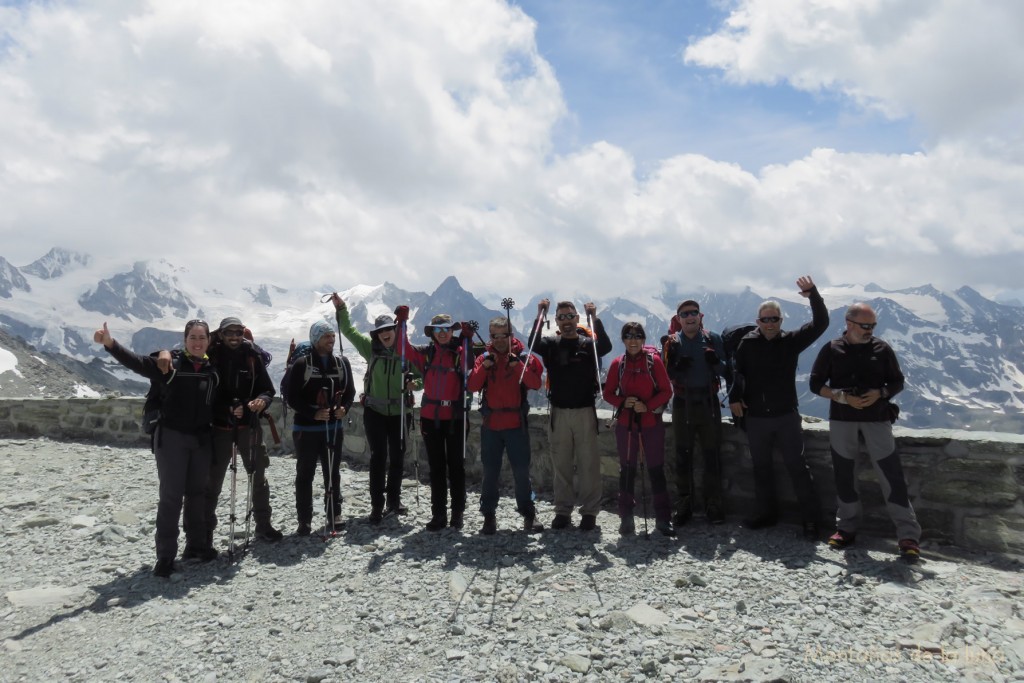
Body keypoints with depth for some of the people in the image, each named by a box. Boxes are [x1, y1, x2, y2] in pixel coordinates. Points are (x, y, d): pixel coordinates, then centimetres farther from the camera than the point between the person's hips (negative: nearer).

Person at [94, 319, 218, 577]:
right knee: (171, 495, -1)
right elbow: (136, 362, -20)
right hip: (171, 437, -4)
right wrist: (110, 343, -36)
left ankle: (196, 545, 29)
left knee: (198, 493, 14)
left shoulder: (213, 369, 3)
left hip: (202, 439, 4)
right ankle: (165, 556, 7)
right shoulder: (169, 362, -7)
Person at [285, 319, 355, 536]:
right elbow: (291, 396, -9)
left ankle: (334, 515, 23)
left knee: (333, 473, 12)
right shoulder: (301, 364, -8)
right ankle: (305, 521, 15)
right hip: (307, 428, -3)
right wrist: (313, 413, -20)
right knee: (305, 474, 6)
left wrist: (344, 408, -10)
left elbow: (350, 391, 10)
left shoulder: (342, 363, 4)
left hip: (334, 427, 4)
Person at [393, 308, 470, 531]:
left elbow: (467, 366, -19)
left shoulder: (460, 352, -1)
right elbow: (404, 349, -6)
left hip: (455, 417, -2)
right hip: (430, 417, 2)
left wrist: (467, 339, -31)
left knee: (456, 465, 7)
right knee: (436, 467, 10)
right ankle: (438, 514, 19)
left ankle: (458, 513, 19)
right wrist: (401, 322, -14)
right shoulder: (426, 353, 5)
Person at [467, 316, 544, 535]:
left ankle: (528, 514, 18)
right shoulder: (484, 358, 7)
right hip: (490, 425, 2)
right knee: (490, 472, 8)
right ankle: (488, 515, 19)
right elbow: (472, 386, -4)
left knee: (521, 471, 3)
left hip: (516, 424, -2)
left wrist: (517, 365, -22)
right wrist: (485, 366, -17)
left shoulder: (524, 357, 1)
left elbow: (535, 383, -13)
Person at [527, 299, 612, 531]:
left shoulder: (588, 343, 3)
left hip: (585, 411, -1)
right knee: (561, 463, 7)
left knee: (588, 462, 1)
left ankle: (589, 511, 10)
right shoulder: (551, 344, 6)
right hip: (559, 412, 2)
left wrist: (594, 317, -24)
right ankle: (562, 510, 17)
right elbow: (533, 345, -14)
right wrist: (540, 315, -20)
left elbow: (606, 347, -18)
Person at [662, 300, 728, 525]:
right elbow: (665, 374, -1)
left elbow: (725, 371, 0)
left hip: (708, 402, 0)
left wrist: (716, 362, -21)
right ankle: (684, 504, 15)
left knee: (712, 455, 4)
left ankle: (713, 505, 14)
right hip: (682, 404, 0)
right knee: (683, 456, 6)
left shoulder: (712, 339, 1)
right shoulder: (672, 343, 2)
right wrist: (678, 367, -21)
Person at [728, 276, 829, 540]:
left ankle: (811, 518, 12)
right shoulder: (748, 343, -1)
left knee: (797, 466, 2)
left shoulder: (791, 341, 0)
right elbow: (736, 371, -4)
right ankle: (767, 513, 27)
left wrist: (813, 295, -21)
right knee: (761, 468, 13)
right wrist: (735, 397, -18)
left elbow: (820, 324, -7)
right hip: (755, 418, 1)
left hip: (786, 416, -1)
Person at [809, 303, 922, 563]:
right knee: (844, 475, 9)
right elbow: (816, 384, -1)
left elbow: (898, 382, 6)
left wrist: (880, 393, -15)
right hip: (842, 421, 1)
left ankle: (908, 535, 3)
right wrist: (844, 397, -15)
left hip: (877, 420, 0)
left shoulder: (882, 349, 1)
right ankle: (847, 528, 22)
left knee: (892, 475, -4)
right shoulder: (831, 350, -1)